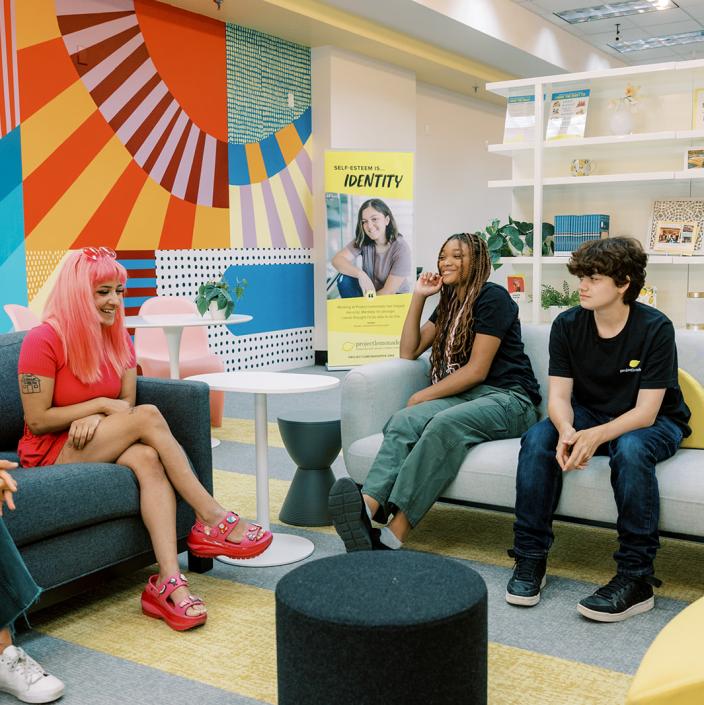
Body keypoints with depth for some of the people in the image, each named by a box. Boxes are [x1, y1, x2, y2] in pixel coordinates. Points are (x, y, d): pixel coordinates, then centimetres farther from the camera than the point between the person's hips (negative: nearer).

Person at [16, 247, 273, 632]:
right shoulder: (43, 341, -14)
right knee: (148, 416, -28)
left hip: (98, 444, 5)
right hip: (50, 454, -5)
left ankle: (168, 582, -42)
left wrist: (95, 419, -16)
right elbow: (37, 421, -14)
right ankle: (213, 521, -24)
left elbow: (126, 403, 6)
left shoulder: (118, 337, 6)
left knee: (148, 459, -31)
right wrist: (102, 404, -16)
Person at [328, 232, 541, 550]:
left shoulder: (493, 297, -3)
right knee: (403, 420, -25)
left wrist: (425, 395, -10)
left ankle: (394, 536, -47)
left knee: (445, 424, -37)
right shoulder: (449, 304, 22)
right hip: (465, 396, 7)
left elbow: (477, 369, -10)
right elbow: (409, 351, 19)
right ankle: (367, 506, -50)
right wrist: (418, 297, 12)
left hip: (506, 398, -7)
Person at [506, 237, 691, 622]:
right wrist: (567, 430, -36)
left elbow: (646, 411, -24)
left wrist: (596, 436, -42)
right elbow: (559, 395, -12)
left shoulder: (655, 328, -20)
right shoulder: (567, 325, -9)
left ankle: (636, 578, -28)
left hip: (654, 422, -3)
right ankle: (530, 558, -16)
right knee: (537, 439, -25)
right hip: (590, 415, 4)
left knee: (630, 449, -38)